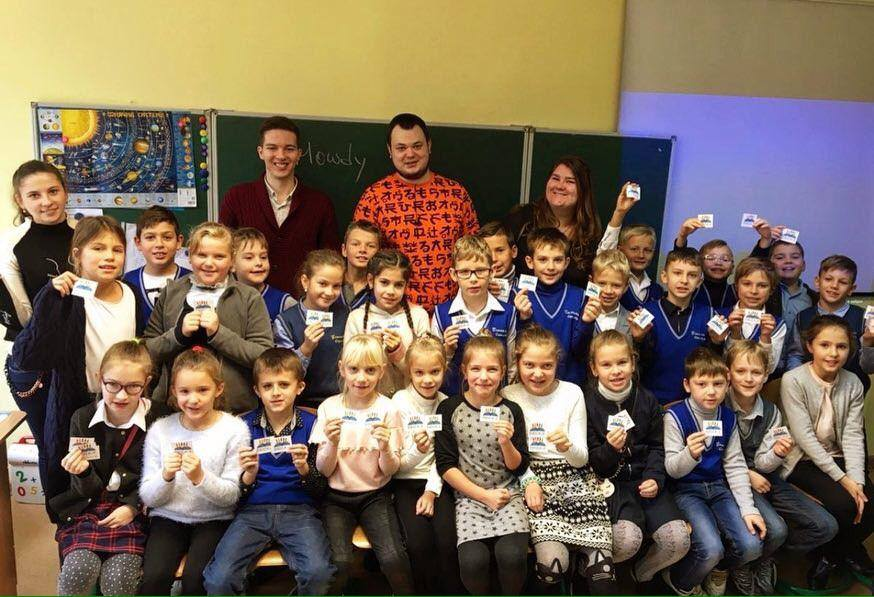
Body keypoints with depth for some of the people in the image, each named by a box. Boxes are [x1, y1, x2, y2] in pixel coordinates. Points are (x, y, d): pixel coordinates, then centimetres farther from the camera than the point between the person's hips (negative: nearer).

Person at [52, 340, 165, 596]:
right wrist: (82, 471, -21)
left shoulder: (158, 419, -11)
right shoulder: (82, 419, -4)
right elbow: (87, 490, 0)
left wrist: (132, 507, -11)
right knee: (78, 572, -23)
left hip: (134, 510, -2)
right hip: (88, 509, 2)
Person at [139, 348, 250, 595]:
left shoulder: (234, 430, -6)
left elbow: (232, 495, -6)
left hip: (213, 520, -1)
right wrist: (166, 476, -20)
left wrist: (200, 477, -23)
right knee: (154, 577, -22)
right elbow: (148, 498, 1)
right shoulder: (160, 430, -1)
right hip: (168, 518, 2)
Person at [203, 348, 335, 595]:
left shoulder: (311, 424, 3)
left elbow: (320, 488, 3)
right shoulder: (245, 425, 5)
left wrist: (303, 468, -16)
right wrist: (249, 474, -14)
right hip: (253, 510, 1)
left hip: (299, 510, -1)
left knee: (318, 573, -27)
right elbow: (238, 492, 7)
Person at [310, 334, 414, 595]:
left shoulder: (388, 409, -4)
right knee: (339, 562, -23)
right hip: (336, 497, 0)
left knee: (393, 559, -22)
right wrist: (332, 444, -23)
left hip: (375, 495, 0)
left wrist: (385, 447, -24)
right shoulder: (329, 408, -4)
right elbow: (323, 470, -4)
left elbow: (390, 471, -4)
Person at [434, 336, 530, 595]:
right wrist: (483, 495, -7)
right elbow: (445, 466, -1)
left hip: (507, 494, 1)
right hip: (469, 496, 0)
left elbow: (518, 468, 5)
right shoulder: (449, 409, -1)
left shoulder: (511, 411, 2)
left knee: (512, 555, -24)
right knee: (472, 560, -23)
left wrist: (506, 442, -15)